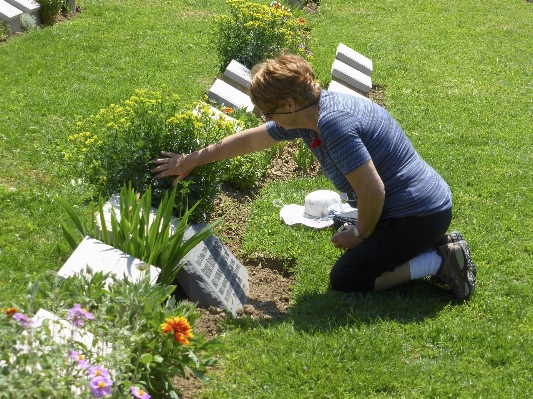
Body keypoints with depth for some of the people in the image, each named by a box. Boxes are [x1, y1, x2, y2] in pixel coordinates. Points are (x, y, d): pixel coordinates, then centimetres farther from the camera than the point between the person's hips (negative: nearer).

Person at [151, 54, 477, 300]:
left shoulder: (334, 124, -25)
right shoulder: (308, 113, 5)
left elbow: (373, 192, -27)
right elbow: (249, 140, 17)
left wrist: (361, 234, -7)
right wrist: (190, 161, 27)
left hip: (416, 216, -10)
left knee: (345, 280, 0)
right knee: (366, 255, 27)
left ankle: (439, 262, -6)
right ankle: (440, 248, 13)